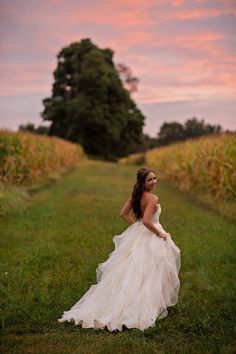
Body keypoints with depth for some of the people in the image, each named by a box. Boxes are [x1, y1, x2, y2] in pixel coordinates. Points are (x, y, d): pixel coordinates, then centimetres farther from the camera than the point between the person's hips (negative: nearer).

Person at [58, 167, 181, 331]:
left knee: (131, 271, 15)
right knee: (149, 273, 3)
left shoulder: (136, 194, 4)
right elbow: (147, 221, -30)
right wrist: (160, 233, -15)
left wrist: (136, 227, 13)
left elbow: (124, 213, 8)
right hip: (150, 238, -8)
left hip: (137, 235, 8)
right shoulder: (153, 198, -20)